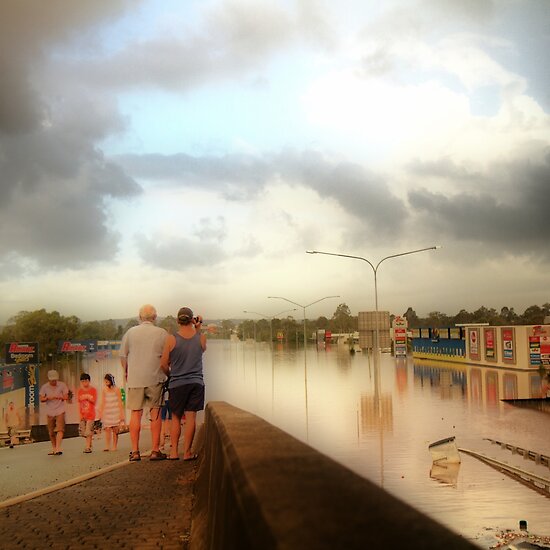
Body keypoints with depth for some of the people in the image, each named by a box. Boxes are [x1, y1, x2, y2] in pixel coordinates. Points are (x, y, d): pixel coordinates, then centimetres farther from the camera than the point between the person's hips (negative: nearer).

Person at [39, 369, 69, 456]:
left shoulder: (62, 385, -1)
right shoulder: (44, 387, 2)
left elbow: (66, 397, 0)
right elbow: (41, 399, 1)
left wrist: (59, 397, -21)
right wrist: (48, 398, -19)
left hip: (60, 411, -2)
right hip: (50, 412, 2)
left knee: (60, 429, -17)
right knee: (51, 432, 9)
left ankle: (58, 448, -21)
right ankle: (53, 448, 25)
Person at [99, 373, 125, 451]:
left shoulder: (116, 390, -2)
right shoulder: (104, 391, 7)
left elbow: (120, 403, -2)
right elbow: (103, 403, 10)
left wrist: (121, 414, -6)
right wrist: (100, 414, 5)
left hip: (115, 413, -2)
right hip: (107, 413, 2)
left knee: (115, 430, -3)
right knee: (107, 429, -9)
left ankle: (114, 446, 4)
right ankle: (107, 446, -11)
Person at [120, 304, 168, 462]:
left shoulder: (130, 332, 3)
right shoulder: (162, 333, -1)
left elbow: (123, 356, 9)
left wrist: (126, 372, 24)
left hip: (135, 379, 1)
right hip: (155, 378, -1)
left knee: (136, 413, 6)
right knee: (155, 413, 4)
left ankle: (135, 452, 6)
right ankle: (155, 450, 3)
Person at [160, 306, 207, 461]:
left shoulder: (171, 339, -8)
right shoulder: (201, 338, -3)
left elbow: (164, 364, -3)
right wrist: (198, 329, 15)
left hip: (177, 384, -1)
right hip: (196, 383, 1)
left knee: (176, 418, 10)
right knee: (191, 417, 3)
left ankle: (173, 452, 9)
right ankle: (187, 452, 4)